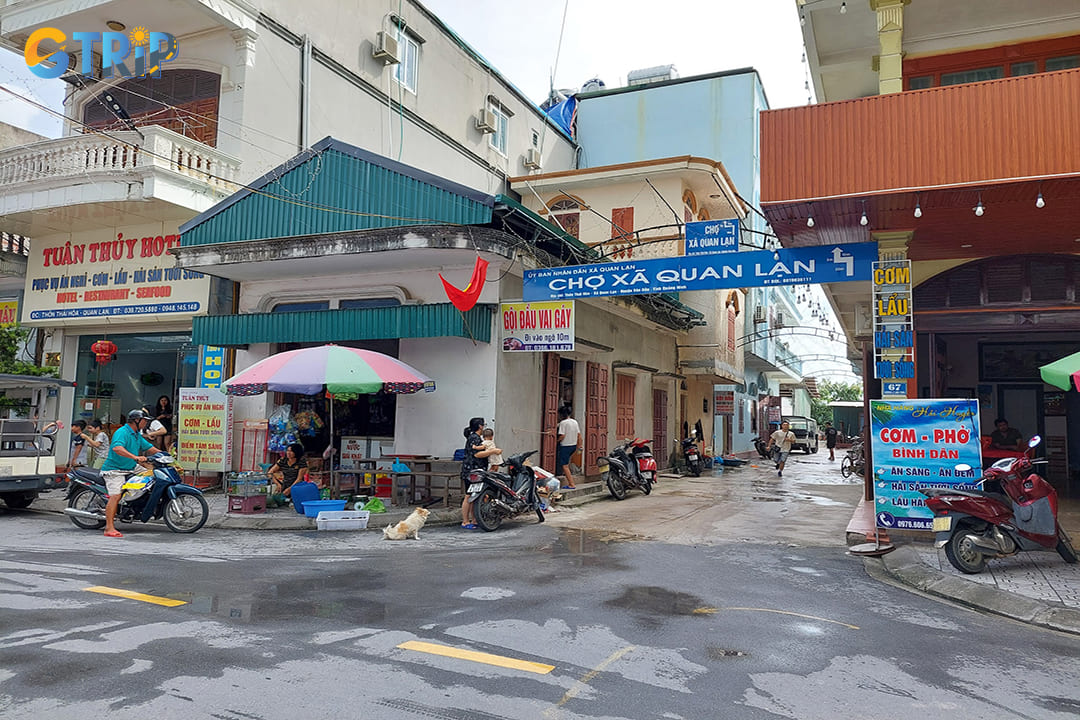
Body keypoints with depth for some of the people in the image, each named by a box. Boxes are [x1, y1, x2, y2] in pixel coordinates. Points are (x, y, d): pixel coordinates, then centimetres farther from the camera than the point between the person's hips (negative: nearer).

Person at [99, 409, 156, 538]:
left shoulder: (137, 435, 17)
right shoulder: (122, 432, -14)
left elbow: (149, 447, 23)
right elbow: (117, 448, -31)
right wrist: (135, 457, -41)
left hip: (127, 471, 9)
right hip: (114, 470, -9)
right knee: (116, 496, -18)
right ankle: (109, 528, -20)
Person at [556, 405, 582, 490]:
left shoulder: (563, 423, -14)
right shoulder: (575, 422, 7)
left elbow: (562, 436, -20)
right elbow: (579, 435, 9)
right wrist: (579, 446, 15)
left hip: (565, 446, -7)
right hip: (574, 445, 8)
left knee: (564, 465, -3)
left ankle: (572, 484, -8)